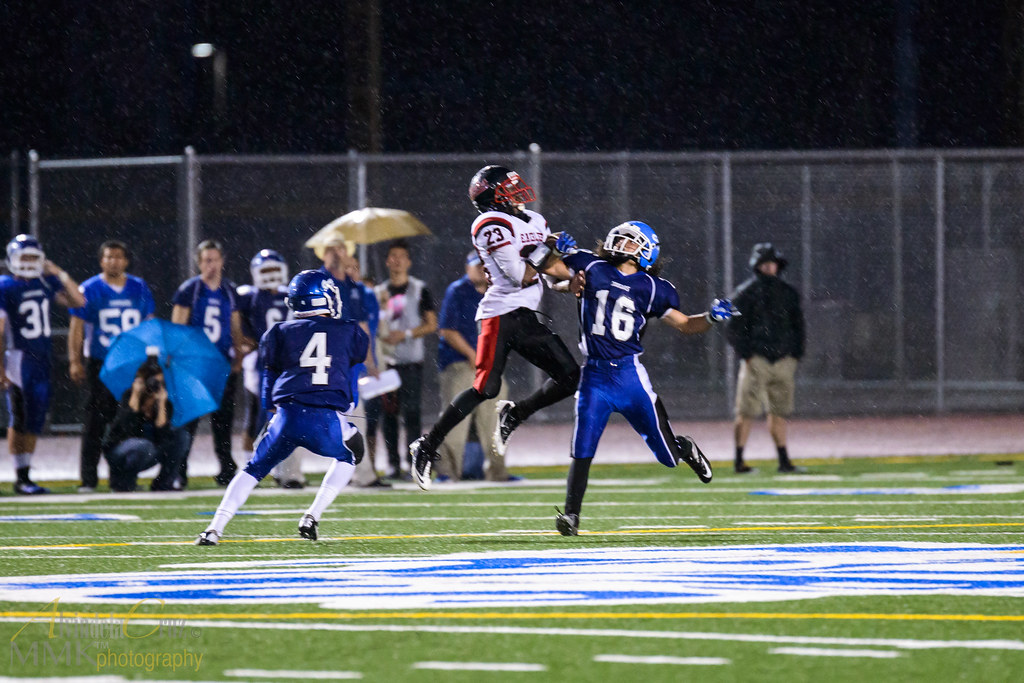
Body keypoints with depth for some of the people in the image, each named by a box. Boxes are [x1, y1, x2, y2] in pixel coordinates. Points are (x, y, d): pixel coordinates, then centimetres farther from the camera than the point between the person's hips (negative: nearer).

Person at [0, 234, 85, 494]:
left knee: (36, 420, 7)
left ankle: (25, 475, 13)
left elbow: (78, 301, 8)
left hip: (42, 360, 6)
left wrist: (59, 273, 0)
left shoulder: (45, 282, 7)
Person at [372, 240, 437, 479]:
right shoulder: (379, 292, 15)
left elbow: (431, 324, 1)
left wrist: (407, 334, -12)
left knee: (411, 412, -10)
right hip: (385, 360, 4)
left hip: (410, 362, -4)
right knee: (388, 413, 2)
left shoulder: (419, 289, 4)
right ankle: (393, 463, 6)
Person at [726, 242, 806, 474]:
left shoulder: (788, 293, 14)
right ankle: (739, 461, -6)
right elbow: (733, 328, -2)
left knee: (778, 412, 6)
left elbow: (797, 326, 20)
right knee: (747, 412, -7)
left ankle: (784, 461, 9)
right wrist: (746, 355, -11)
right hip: (756, 358, -4)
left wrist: (795, 355, 9)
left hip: (783, 359, 4)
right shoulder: (745, 293, 0)